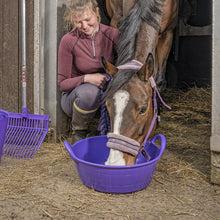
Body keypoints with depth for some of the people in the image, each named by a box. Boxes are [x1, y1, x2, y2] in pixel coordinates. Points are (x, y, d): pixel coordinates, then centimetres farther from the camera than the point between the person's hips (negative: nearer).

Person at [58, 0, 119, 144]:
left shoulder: (112, 35, -9)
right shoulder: (68, 41, -15)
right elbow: (62, 84, -11)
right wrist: (87, 78, -30)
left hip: (106, 91, 2)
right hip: (75, 95, -2)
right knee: (89, 91, -38)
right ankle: (78, 133, -8)